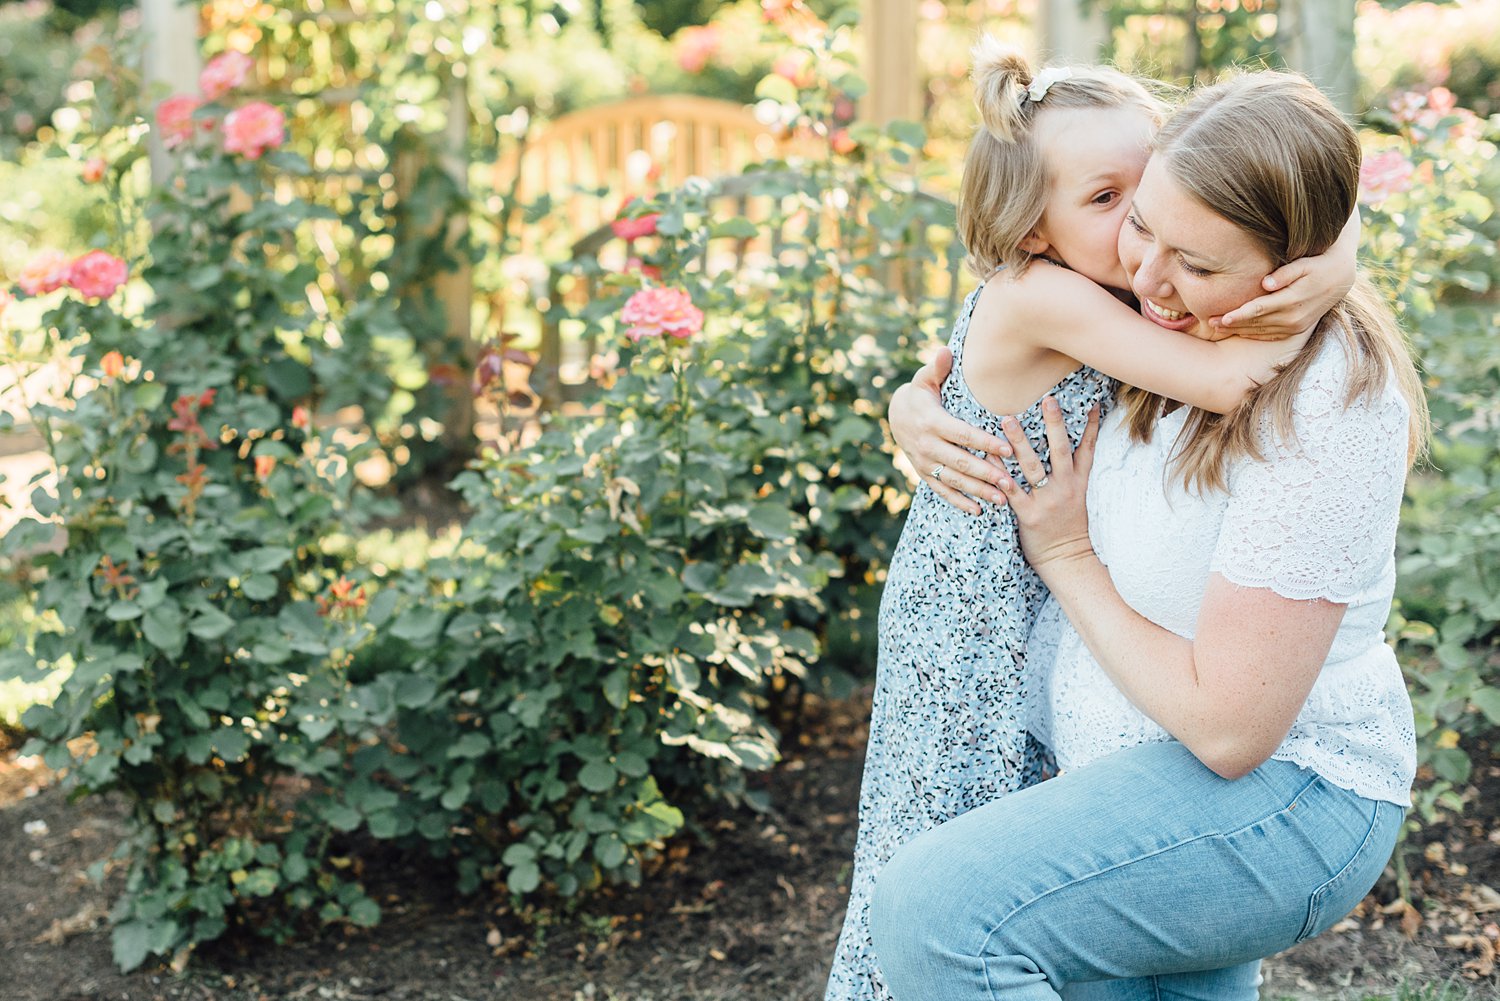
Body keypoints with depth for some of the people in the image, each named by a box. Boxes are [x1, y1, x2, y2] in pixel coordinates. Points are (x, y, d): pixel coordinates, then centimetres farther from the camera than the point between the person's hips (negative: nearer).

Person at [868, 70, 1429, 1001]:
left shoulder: (1325, 419, -27)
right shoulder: (1161, 321, -4)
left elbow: (1228, 729, -26)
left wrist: (1069, 558, -15)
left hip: (1284, 793, -8)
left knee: (934, 910, -25)